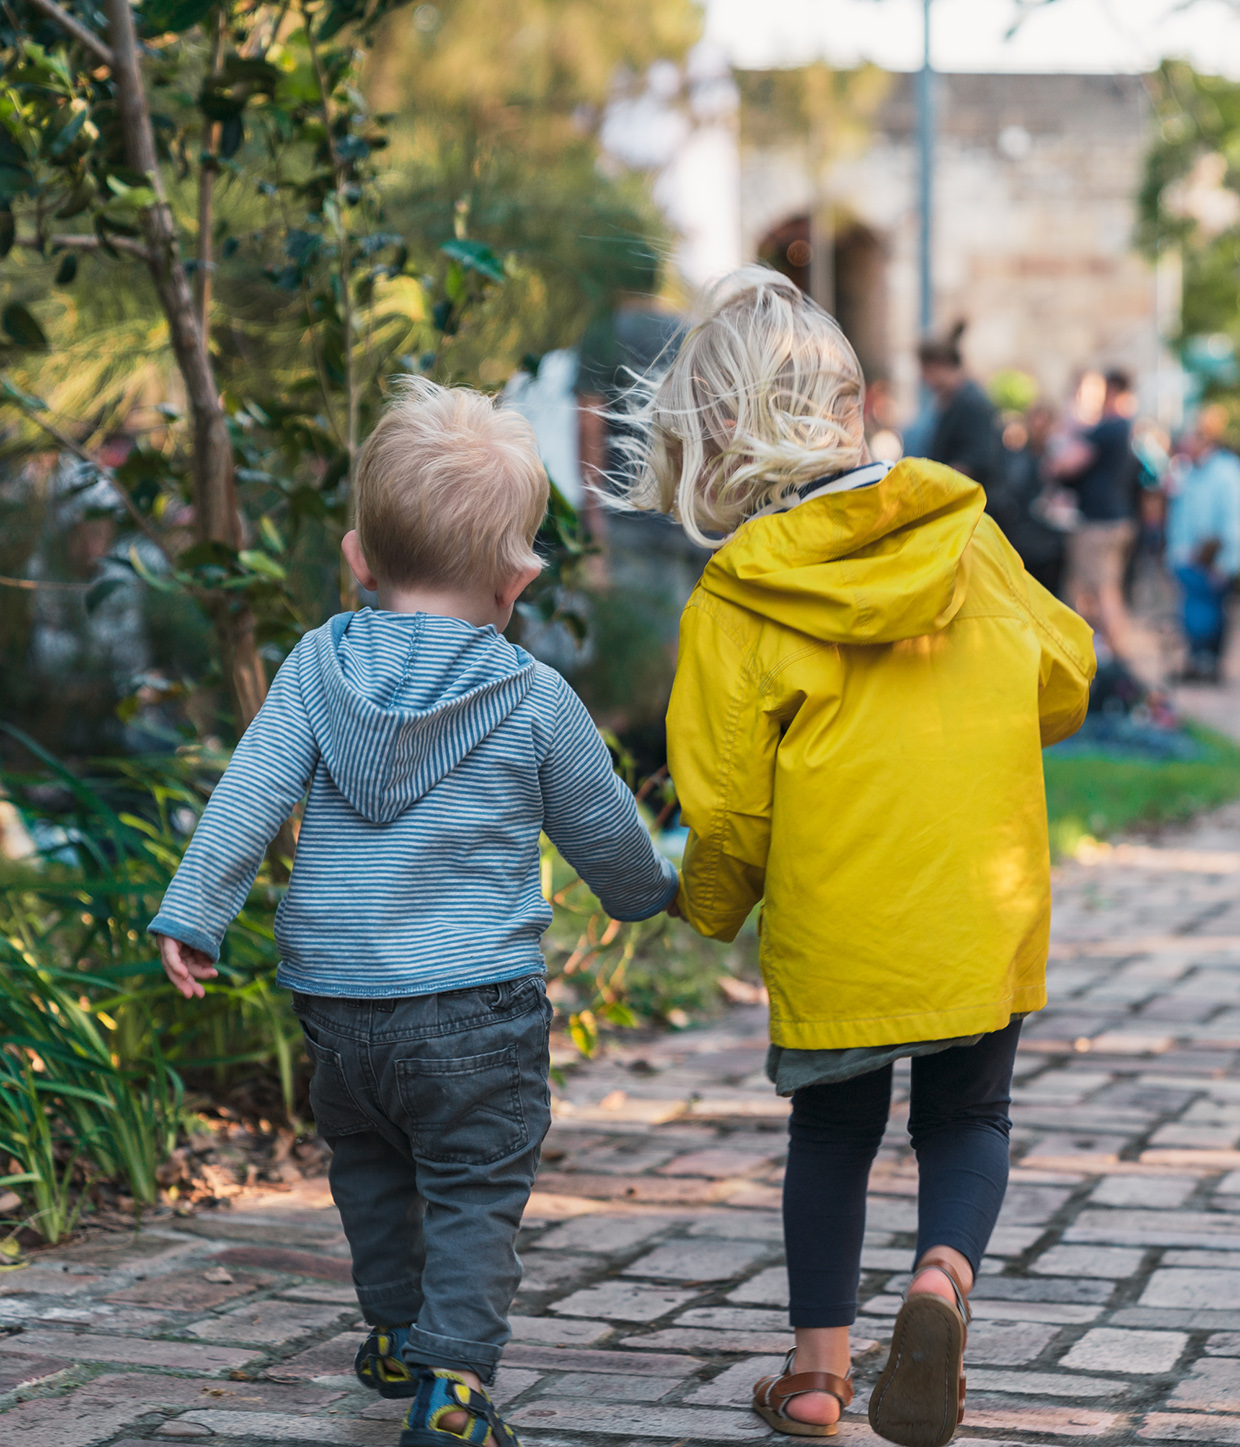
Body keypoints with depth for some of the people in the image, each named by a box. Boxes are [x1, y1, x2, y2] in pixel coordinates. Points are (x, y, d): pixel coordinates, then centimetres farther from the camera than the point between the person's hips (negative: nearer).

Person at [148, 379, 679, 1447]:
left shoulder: (319, 666, 0)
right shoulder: (536, 700, -5)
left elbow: (251, 793, -7)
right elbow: (604, 832, 6)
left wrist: (194, 913, -4)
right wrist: (648, 890, 27)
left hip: (336, 997, 4)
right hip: (477, 1002, -3)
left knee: (370, 1165, 24)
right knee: (474, 1193, 2)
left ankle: (398, 1338, 36)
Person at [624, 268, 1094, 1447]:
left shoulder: (733, 607, -11)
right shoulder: (962, 529, -2)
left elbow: (727, 808, -8)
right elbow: (1062, 678, 9)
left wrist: (708, 908, 13)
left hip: (833, 933, -2)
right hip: (987, 914, 2)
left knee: (833, 1134, 17)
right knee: (966, 1122, 16)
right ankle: (943, 1279, -11)